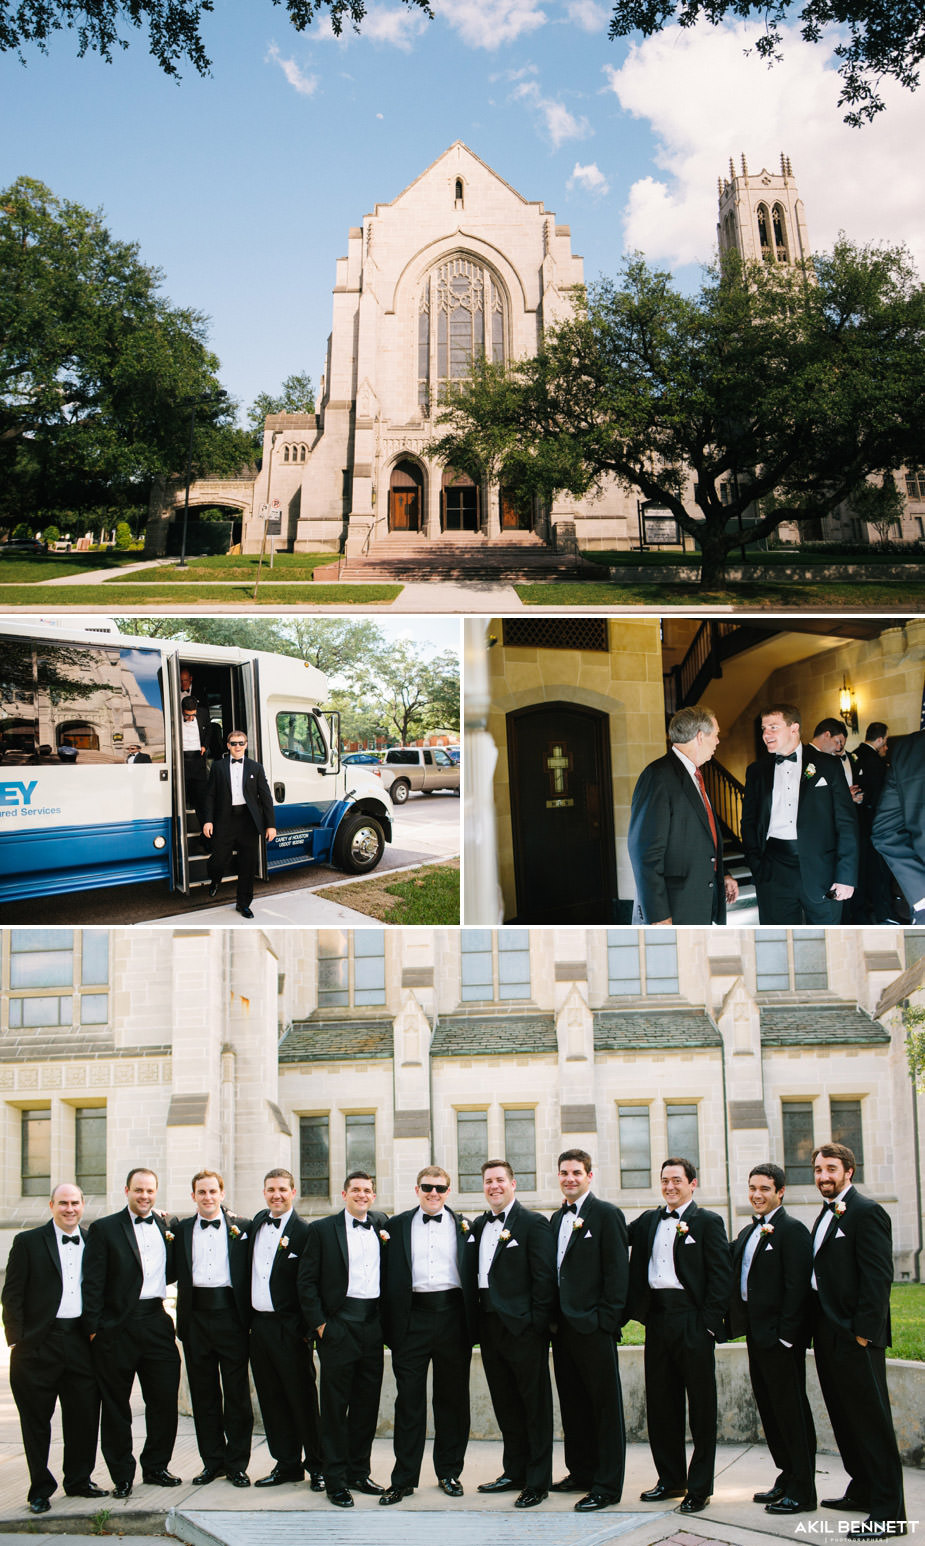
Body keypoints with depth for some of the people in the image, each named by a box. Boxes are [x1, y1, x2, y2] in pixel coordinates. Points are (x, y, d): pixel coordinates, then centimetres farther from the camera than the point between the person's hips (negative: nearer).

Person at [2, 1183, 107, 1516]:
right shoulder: (28, 1242, 0)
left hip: (80, 1341, 3)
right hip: (39, 1343, -3)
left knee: (85, 1415, 7)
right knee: (36, 1419, 4)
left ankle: (79, 1480, 23)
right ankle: (40, 1489, 17)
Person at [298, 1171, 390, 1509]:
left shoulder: (381, 1225, 11)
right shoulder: (322, 1229, 0)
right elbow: (307, 1280, -2)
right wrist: (319, 1323, -7)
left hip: (373, 1325, 4)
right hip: (339, 1325, -4)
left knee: (367, 1402, 9)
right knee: (335, 1405, 0)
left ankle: (359, 1472, 21)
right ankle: (335, 1480, 8)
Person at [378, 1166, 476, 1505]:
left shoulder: (463, 1226, 9)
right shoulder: (397, 1225, 8)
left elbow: (473, 1275, 7)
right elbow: (390, 1276, 5)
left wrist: (472, 1323, -1)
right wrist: (391, 1323, -3)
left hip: (452, 1316, 1)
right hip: (413, 1318, -1)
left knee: (452, 1397, 8)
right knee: (409, 1399, 1)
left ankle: (449, 1472, 20)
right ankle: (404, 1478, 8)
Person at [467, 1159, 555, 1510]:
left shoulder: (533, 1224, -7)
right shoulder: (478, 1226, 13)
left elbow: (545, 1277, -10)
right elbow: (473, 1273, 14)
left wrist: (536, 1324, -15)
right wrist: (478, 1323, 7)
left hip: (523, 1327, -7)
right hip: (490, 1326, 7)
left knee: (535, 1405, 1)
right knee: (505, 1405, 15)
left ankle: (538, 1482, 7)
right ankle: (515, 1472, 26)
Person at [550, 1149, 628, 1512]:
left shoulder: (606, 1214, -7)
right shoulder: (557, 1218, 15)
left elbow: (618, 1271, -11)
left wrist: (606, 1320, -16)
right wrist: (553, 1318, 9)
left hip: (593, 1326, -7)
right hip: (563, 1326, 8)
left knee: (605, 1405, 0)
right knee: (573, 1404, 14)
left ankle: (607, 1486, 4)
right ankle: (581, 1473, 26)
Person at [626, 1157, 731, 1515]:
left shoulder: (708, 1222, -1)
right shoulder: (649, 1220, 16)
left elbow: (720, 1275, -6)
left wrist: (710, 1322, -12)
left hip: (691, 1321, -5)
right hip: (657, 1318, 5)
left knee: (701, 1405, 1)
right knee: (660, 1402, 10)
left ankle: (699, 1488, 8)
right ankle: (671, 1479, 23)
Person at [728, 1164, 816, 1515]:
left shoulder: (792, 1230, -12)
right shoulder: (747, 1233, 15)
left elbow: (797, 1287, -17)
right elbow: (739, 1283, 18)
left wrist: (786, 1334, -20)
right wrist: (736, 1324, 8)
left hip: (780, 1336, -9)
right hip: (756, 1334, 9)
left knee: (791, 1409, -3)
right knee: (769, 1407, 14)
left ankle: (802, 1491, 4)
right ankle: (786, 1477, 25)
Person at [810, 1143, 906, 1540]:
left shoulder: (866, 1212, -13)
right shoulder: (827, 1214, 16)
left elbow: (878, 1276, -19)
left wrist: (864, 1331, -21)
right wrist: (819, 1327, 13)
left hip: (856, 1335, -10)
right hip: (828, 1333, 10)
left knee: (871, 1419, -5)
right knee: (844, 1417, 17)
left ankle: (888, 1512, -1)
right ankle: (862, 1491, 30)